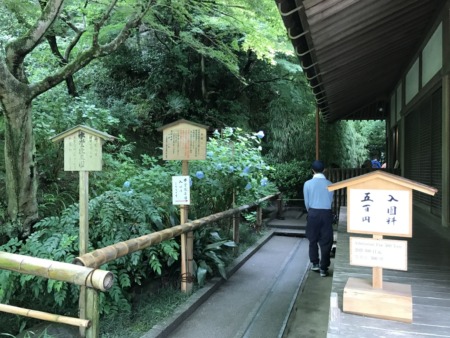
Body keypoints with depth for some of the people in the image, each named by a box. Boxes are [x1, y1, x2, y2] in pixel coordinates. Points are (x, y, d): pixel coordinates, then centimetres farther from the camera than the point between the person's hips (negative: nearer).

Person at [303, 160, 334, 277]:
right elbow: (331, 200, 5)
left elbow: (306, 202, 1)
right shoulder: (329, 184, -2)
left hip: (313, 213, 0)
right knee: (326, 242, 6)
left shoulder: (308, 184, -5)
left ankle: (315, 264, 22)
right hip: (326, 214, 0)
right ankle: (323, 268, 8)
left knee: (313, 240, 16)